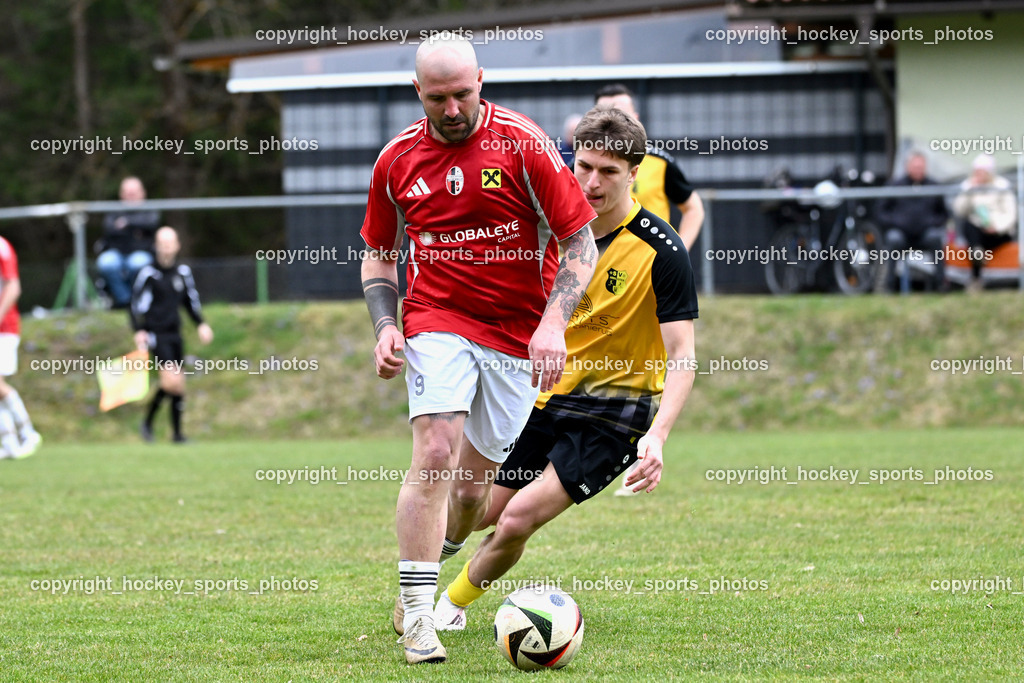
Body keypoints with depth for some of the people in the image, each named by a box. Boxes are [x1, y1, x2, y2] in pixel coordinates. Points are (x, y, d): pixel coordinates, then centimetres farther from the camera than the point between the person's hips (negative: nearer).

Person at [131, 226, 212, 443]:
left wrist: (201, 324, 11)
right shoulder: (149, 273, -8)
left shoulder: (183, 271, 9)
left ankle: (177, 433, 15)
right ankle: (148, 422, -1)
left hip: (174, 333, 6)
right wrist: (139, 331, -15)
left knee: (179, 385, 6)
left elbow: (191, 300, 21)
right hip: (156, 334, -6)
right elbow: (137, 303, -5)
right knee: (171, 381, -19)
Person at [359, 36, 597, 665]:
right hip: (436, 321, 0)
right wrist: (385, 325, -2)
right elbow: (379, 255, 15)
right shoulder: (398, 159, 1)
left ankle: (425, 582, 33)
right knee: (435, 457, -19)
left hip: (518, 334, 0)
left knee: (475, 484, 5)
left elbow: (581, 242, -8)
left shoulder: (522, 143, -9)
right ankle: (417, 617, -16)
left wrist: (553, 324, -20)